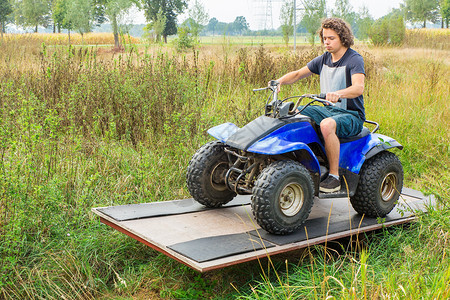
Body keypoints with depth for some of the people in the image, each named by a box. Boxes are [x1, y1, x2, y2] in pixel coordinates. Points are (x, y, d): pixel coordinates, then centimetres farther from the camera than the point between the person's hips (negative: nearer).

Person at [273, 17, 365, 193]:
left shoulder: (354, 59, -11)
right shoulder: (323, 59, 10)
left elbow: (358, 87, -29)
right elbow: (298, 74, 14)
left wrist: (338, 94, -49)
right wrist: (280, 81, -7)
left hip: (352, 115, -7)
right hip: (328, 110, 7)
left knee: (327, 125, -39)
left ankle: (334, 176, -28)